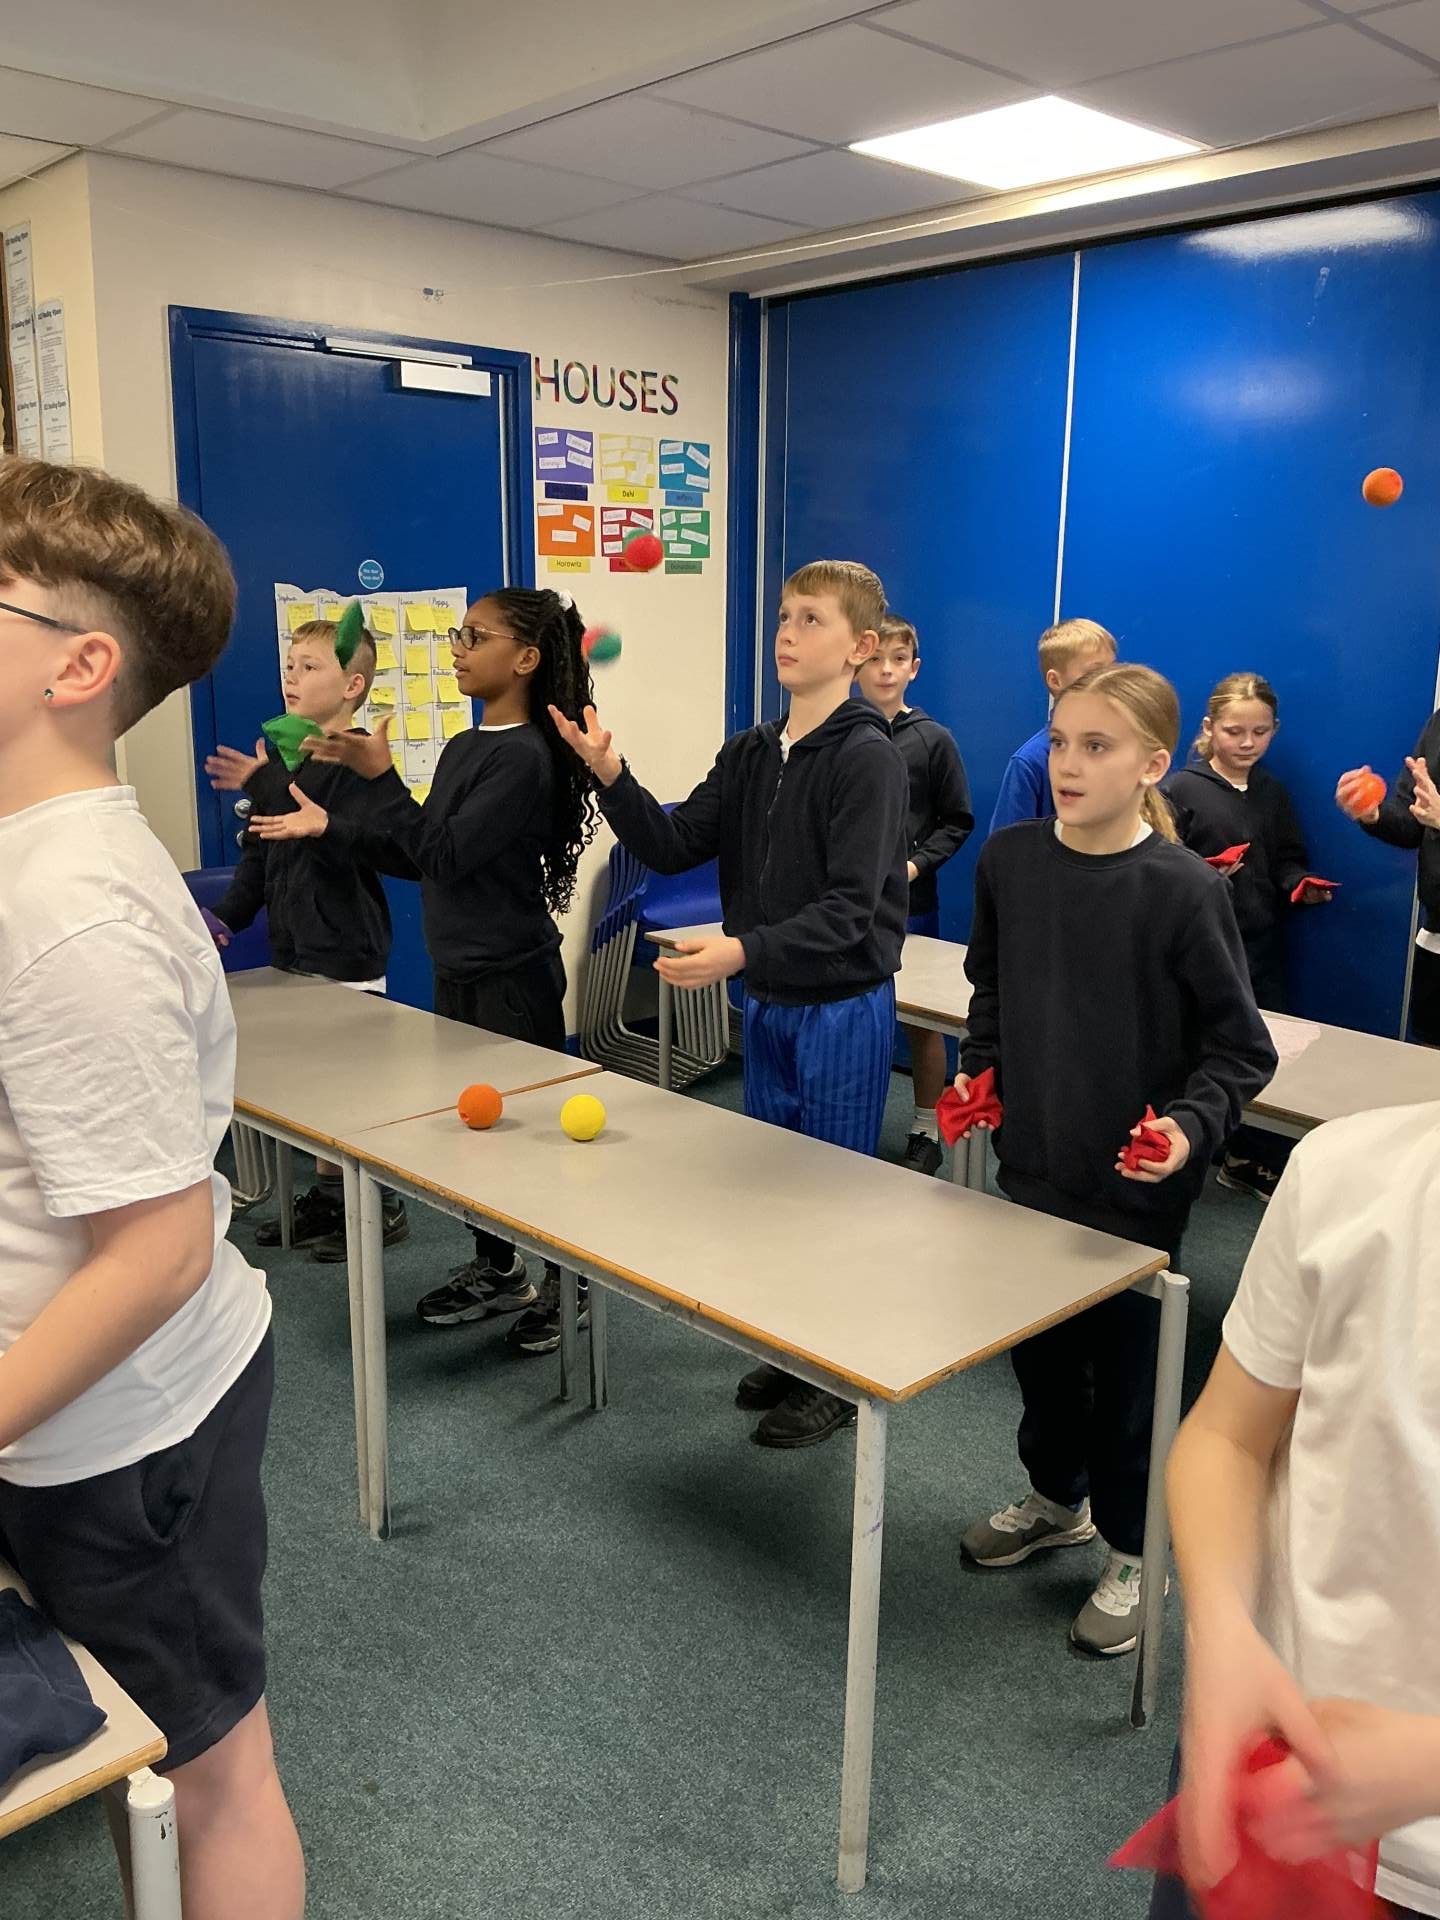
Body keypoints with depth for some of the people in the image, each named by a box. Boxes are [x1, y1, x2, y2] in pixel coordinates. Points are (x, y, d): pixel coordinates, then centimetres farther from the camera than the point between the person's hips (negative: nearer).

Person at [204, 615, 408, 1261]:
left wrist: (269, 789, -24)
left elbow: (342, 846, -24)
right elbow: (260, 850, 16)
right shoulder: (279, 754, 12)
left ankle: (380, 1207, 13)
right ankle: (327, 1196, 29)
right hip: (293, 948, 8)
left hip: (347, 952, -8)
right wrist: (228, 914, 5)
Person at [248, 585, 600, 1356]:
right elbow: (416, 859, 12)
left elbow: (447, 856, -23)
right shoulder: (462, 747, 10)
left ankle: (566, 1281, 18)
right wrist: (330, 828, 6)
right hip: (457, 971, 9)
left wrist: (378, 776, -24)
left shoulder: (524, 757, -17)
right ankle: (497, 1268, 32)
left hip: (514, 976, -9)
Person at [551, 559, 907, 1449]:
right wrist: (611, 776, -14)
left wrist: (743, 950, -34)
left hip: (843, 1010, -7)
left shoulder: (868, 757, -16)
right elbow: (675, 845, 0)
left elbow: (849, 910, -22)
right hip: (768, 1006, 7)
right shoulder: (751, 753, 6)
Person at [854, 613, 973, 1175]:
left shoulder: (933, 740, -2)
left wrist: (916, 863, -11)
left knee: (921, 1018, 7)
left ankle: (927, 1130, 21)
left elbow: (957, 822, 2)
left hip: (911, 902, -1)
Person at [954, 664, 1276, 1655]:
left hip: (1135, 1190, -4)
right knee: (1038, 1349, 21)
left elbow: (1242, 1048, -10)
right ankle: (1057, 1498, 47)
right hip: (1032, 1164, 5)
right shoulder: (1009, 858, -5)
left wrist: (1189, 1125, -25)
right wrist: (979, 1069, 1)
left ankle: (1134, 1554, 34)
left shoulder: (1185, 890, -18)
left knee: (1127, 1369, 11)